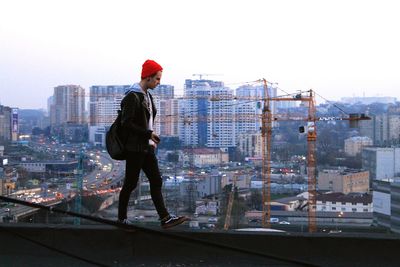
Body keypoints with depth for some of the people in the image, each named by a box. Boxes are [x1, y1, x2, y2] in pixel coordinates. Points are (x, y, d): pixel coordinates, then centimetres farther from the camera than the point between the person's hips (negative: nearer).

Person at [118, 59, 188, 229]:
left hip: (147, 147, 9)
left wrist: (151, 140, 12)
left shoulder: (147, 96, 14)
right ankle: (122, 218, 15)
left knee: (156, 181, 4)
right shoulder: (132, 97, -15)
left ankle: (165, 218, 3)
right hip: (135, 148, -9)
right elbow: (126, 124, -20)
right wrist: (149, 134, -18)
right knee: (131, 183, 1)